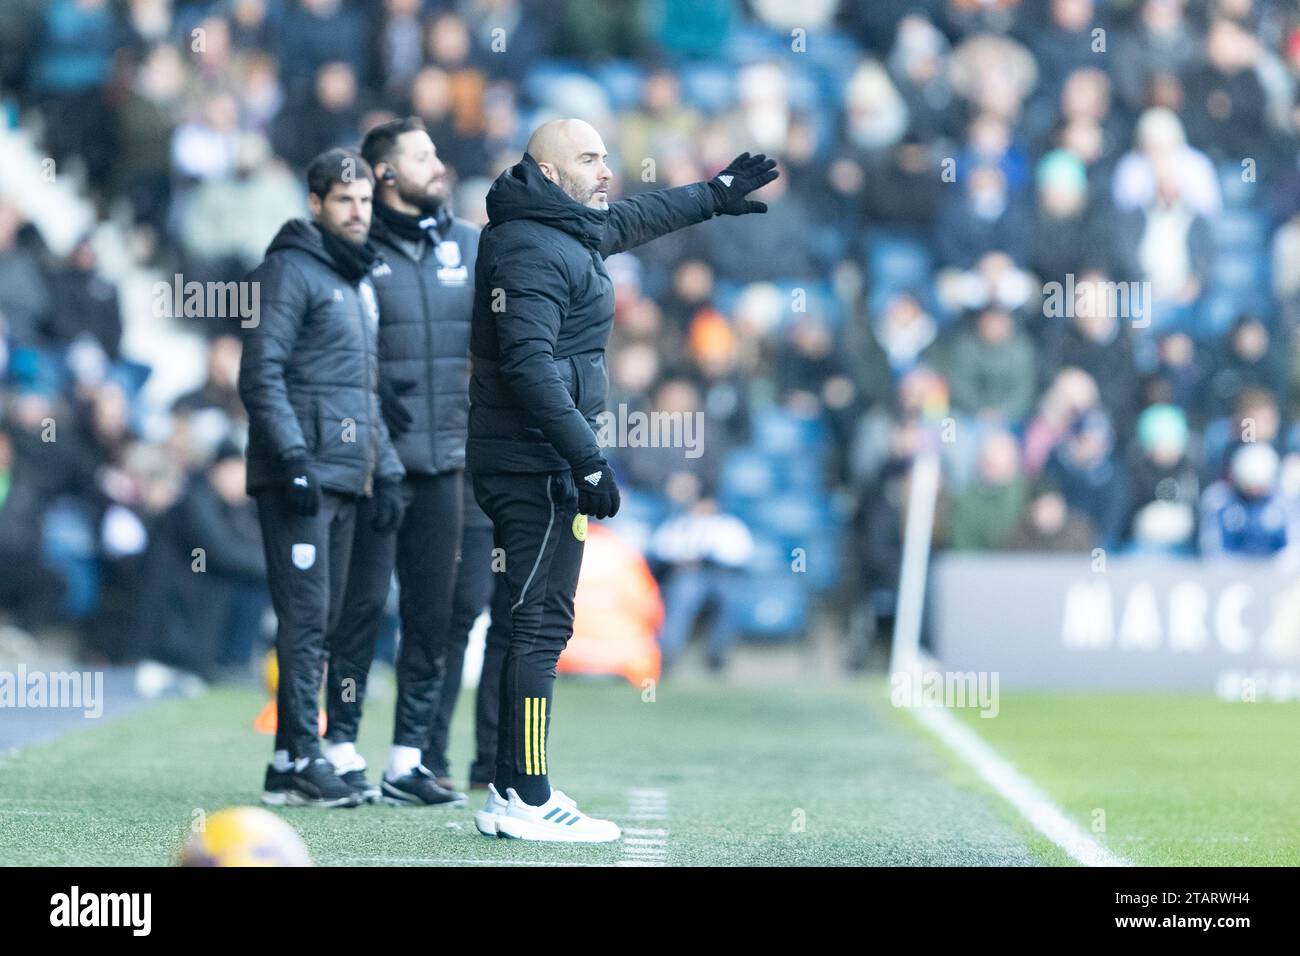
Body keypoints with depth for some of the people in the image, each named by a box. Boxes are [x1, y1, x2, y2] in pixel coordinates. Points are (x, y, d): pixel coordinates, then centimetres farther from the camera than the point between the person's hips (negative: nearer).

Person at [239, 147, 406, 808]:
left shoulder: (359, 282, 21)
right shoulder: (290, 271, -7)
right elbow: (261, 375, -14)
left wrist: (386, 472, 19)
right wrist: (292, 457, -21)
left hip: (343, 478, 9)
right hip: (300, 478, -9)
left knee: (320, 621, 8)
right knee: (305, 617, -11)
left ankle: (295, 759, 11)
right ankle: (299, 761, -12)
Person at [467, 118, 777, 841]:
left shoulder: (567, 233, 16)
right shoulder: (532, 250, -15)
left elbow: (632, 219, 37)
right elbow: (530, 365, -25)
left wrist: (713, 196, 49)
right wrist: (588, 458, -26)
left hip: (537, 463, 10)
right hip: (538, 463, -10)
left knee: (538, 623, 12)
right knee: (542, 623, -10)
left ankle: (515, 793, 15)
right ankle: (525, 803, -10)